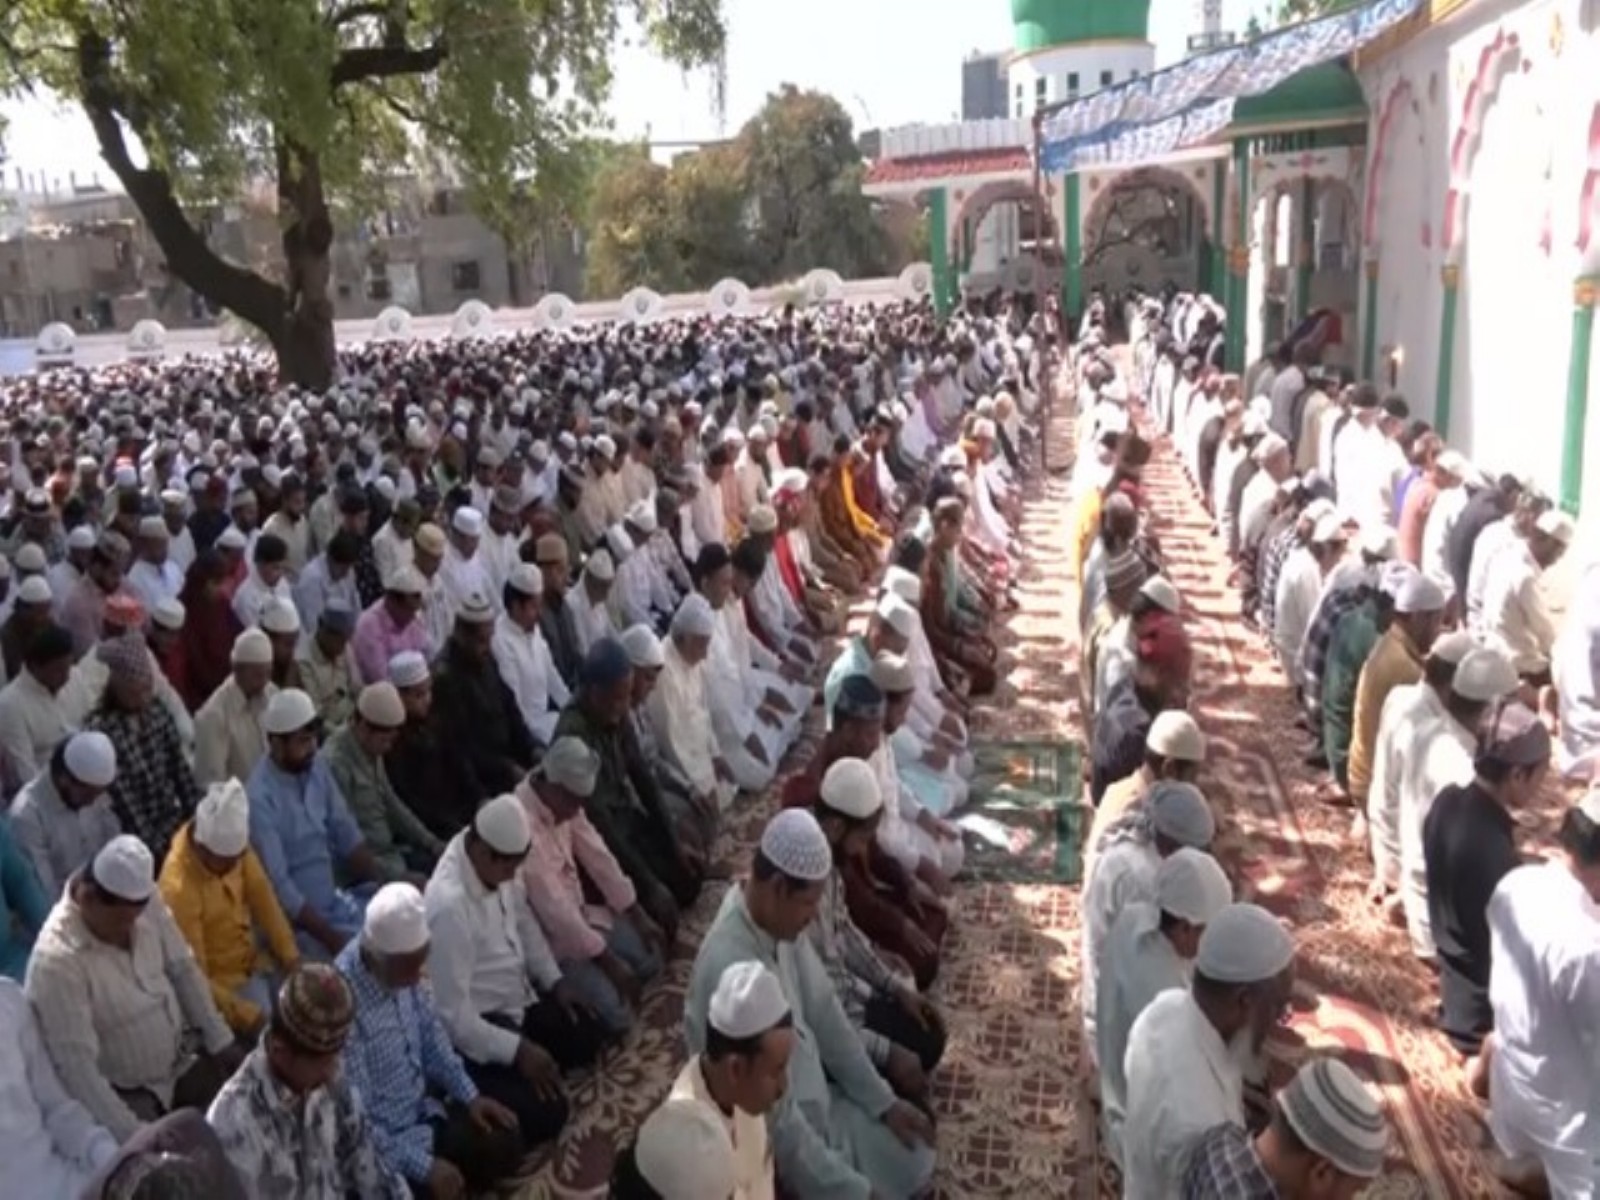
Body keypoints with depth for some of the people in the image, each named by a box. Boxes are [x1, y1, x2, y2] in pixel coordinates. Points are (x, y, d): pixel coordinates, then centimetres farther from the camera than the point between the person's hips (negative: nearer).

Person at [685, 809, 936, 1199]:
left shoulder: (779, 916, -11)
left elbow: (822, 1011, 4)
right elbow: (776, 1123, -29)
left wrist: (884, 1102, 5)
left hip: (814, 1099, 8)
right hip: (775, 1145, -8)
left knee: (915, 1162, 11)